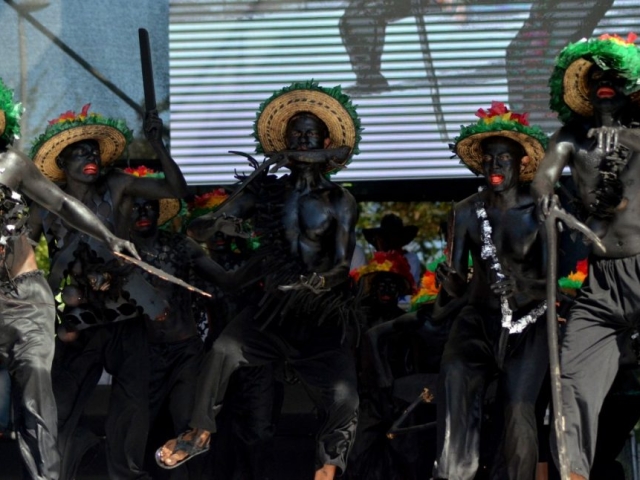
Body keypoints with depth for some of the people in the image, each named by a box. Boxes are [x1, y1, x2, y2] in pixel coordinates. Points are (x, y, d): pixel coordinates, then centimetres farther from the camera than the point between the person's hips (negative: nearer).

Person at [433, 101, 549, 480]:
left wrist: (523, 288, -26)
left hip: (529, 324, -1)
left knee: (519, 409, -16)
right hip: (481, 319, 1)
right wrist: (452, 282, -20)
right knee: (455, 374, -28)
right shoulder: (467, 213, 3)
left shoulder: (538, 212, -5)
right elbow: (458, 285, 3)